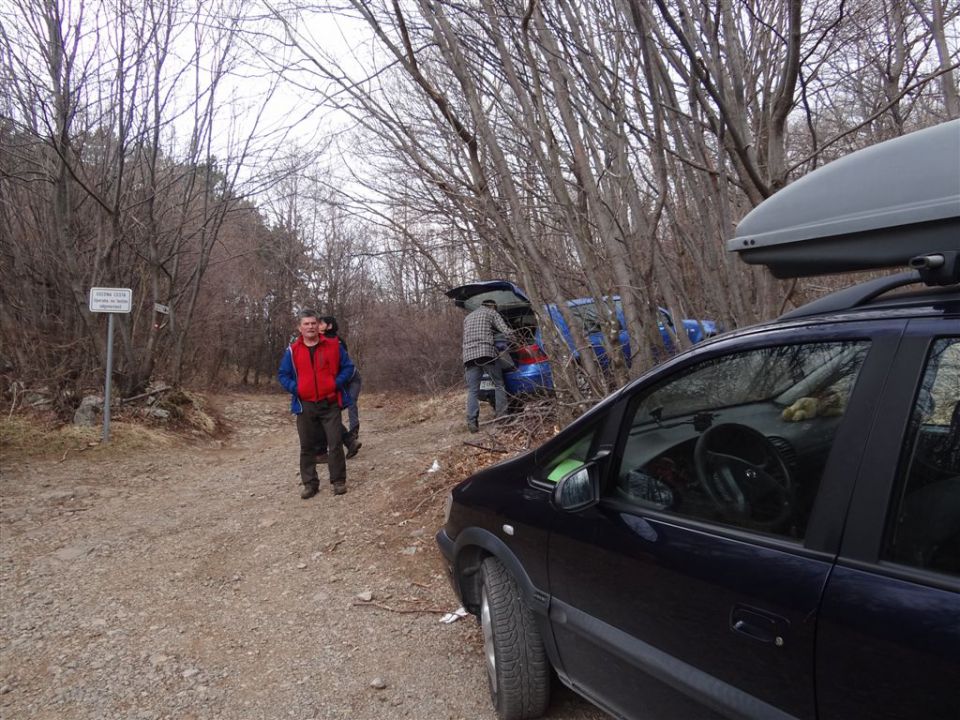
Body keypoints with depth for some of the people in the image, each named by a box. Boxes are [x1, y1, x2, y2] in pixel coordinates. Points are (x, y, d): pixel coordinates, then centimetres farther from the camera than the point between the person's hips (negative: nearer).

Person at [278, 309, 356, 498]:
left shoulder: (333, 346, 0)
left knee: (335, 443, -1)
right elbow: (282, 374, 9)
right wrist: (295, 388, -7)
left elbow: (348, 367, 5)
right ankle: (310, 483, 18)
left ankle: (339, 481, 11)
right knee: (307, 447, 7)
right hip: (305, 406, 1)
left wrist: (337, 383, -9)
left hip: (330, 404, -1)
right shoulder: (293, 350, 2)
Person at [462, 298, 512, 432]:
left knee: (472, 391, 1)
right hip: (486, 352, -4)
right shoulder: (492, 313, 13)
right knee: (499, 385, 7)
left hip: (469, 355, 4)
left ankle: (472, 422, -9)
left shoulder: (467, 318, 31)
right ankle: (502, 417, 2)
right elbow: (506, 331, 2)